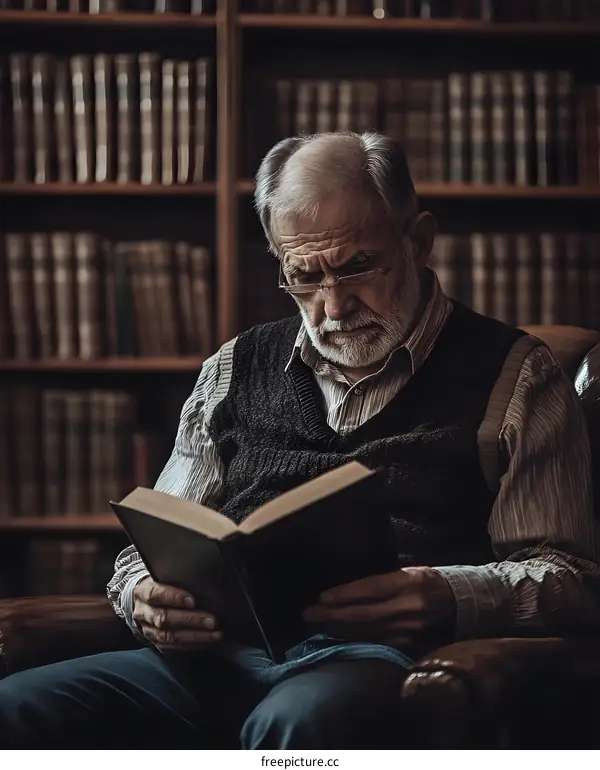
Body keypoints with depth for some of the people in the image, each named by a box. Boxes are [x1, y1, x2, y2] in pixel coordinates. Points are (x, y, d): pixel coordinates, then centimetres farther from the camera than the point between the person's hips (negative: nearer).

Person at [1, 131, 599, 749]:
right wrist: (143, 598, -3)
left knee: (303, 717, -41)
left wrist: (447, 598, -18)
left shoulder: (511, 375, 11)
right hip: (221, 654, 4)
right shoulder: (235, 370, 23)